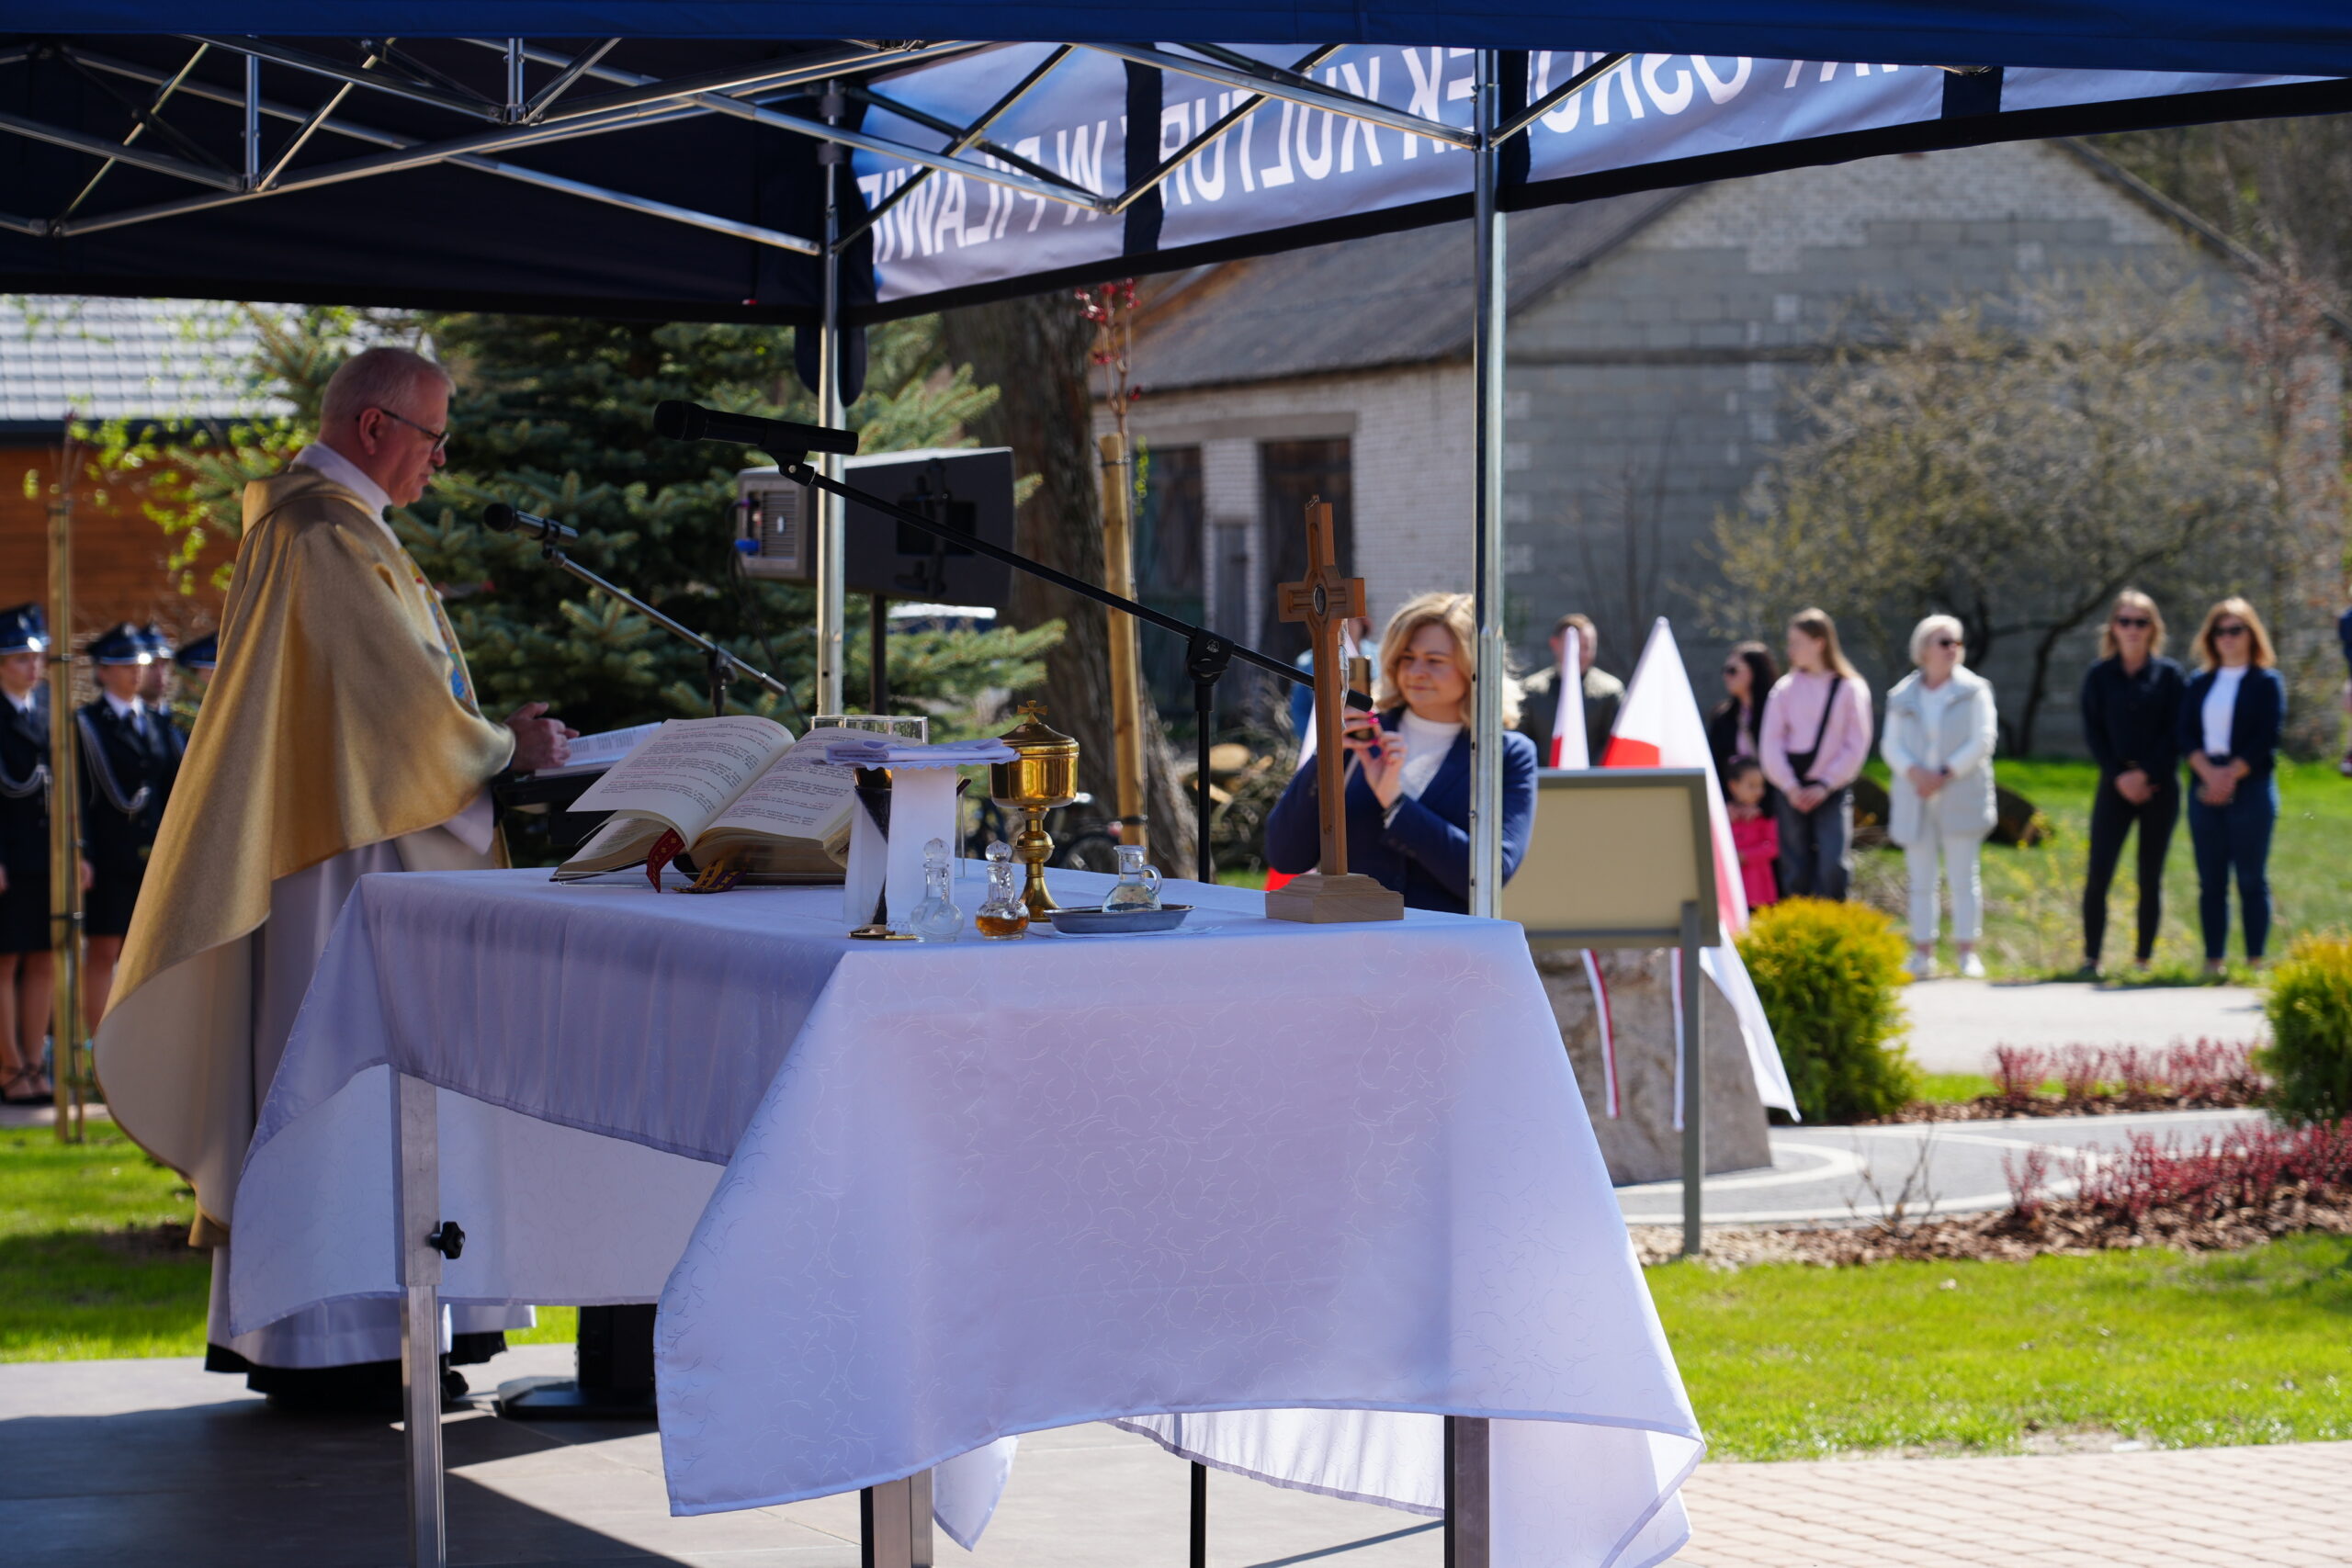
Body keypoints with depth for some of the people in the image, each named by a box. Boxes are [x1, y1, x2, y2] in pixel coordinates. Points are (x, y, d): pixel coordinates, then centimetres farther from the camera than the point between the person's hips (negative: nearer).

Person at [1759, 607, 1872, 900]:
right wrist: (1789, 787, -7)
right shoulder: (1785, 688, 6)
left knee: (1833, 867, -15)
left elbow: (1856, 746, -1)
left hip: (1833, 791, -2)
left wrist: (1825, 786, -9)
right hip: (1793, 793, 2)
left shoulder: (1850, 688, 0)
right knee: (1796, 872, 2)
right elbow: (1771, 743, 3)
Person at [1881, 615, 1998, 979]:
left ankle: (1967, 951, 1)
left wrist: (1945, 775, -13)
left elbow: (1982, 740, -5)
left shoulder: (1973, 690, 2)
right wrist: (1914, 772, -14)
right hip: (1915, 801, 3)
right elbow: (1890, 744, 5)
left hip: (1961, 798, -3)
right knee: (1920, 878, 4)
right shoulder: (1903, 696, 10)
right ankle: (1923, 952, 8)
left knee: (1963, 877, -2)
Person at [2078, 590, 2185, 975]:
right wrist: (2119, 775, -9)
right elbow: (2092, 732, 3)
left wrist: (2145, 774, -11)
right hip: (2115, 786, 0)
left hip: (2159, 787, 0)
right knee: (2099, 873, -10)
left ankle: (2144, 958, 10)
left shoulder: (2169, 675, 4)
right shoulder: (2099, 676, 6)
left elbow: (2175, 734, -1)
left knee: (2150, 877, 3)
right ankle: (2091, 957, -4)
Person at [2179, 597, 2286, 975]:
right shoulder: (2199, 683, 13)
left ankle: (2255, 961, -3)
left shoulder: (2266, 682, 2)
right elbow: (2186, 734, 5)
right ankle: (2213, 961, 6)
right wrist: (2209, 773, -11)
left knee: (2252, 879, -4)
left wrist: (2231, 774, -14)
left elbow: (2266, 739, -6)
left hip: (2251, 787, -4)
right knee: (2211, 881, 4)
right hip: (2205, 789, 4)